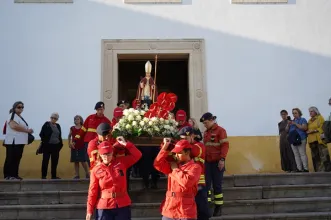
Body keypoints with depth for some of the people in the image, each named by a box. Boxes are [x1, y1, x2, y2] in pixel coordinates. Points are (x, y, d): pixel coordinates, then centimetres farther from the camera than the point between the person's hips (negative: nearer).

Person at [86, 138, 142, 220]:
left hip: (123, 205, 2)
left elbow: (137, 155, 0)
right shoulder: (96, 170, -3)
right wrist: (89, 210, -3)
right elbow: (93, 191, -2)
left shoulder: (121, 162, 2)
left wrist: (126, 144, -10)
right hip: (104, 207, -2)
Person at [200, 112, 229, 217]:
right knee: (206, 183, 0)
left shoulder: (220, 130, -5)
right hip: (207, 162, 5)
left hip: (217, 162, -5)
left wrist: (222, 159, -19)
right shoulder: (205, 132, 14)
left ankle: (218, 207, 11)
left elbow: (225, 145, -11)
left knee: (217, 185, 1)